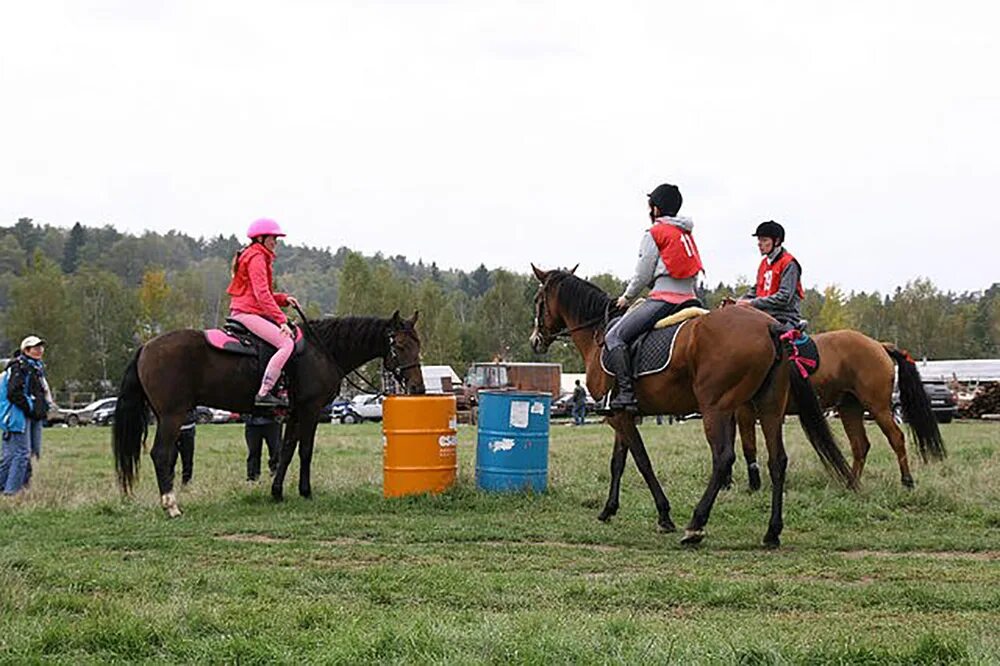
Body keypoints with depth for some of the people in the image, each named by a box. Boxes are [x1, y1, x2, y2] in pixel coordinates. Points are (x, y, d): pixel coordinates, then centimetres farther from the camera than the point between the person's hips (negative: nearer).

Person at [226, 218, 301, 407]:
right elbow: (262, 294, -21)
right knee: (286, 343, -22)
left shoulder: (258, 257, 22)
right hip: (247, 312, -11)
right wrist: (281, 320, -24)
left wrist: (284, 299, 9)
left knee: (295, 333, 15)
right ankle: (263, 393, -28)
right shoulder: (256, 258, -11)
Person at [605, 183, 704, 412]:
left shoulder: (654, 234, -2)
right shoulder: (686, 233, 21)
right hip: (689, 298, 8)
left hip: (663, 299, -8)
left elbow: (643, 275, -2)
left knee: (614, 337, -8)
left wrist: (626, 297, 16)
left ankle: (626, 393, -21)